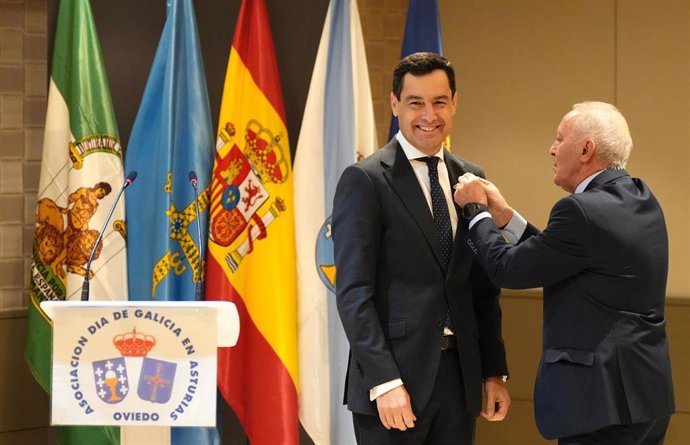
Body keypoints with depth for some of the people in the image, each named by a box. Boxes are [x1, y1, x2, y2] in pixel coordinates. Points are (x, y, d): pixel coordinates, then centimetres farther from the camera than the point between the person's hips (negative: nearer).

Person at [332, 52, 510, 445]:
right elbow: (353, 292, -12)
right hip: (395, 373, -5)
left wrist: (495, 371, 12)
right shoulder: (365, 180, -6)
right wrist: (384, 381, -18)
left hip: (459, 376, 6)